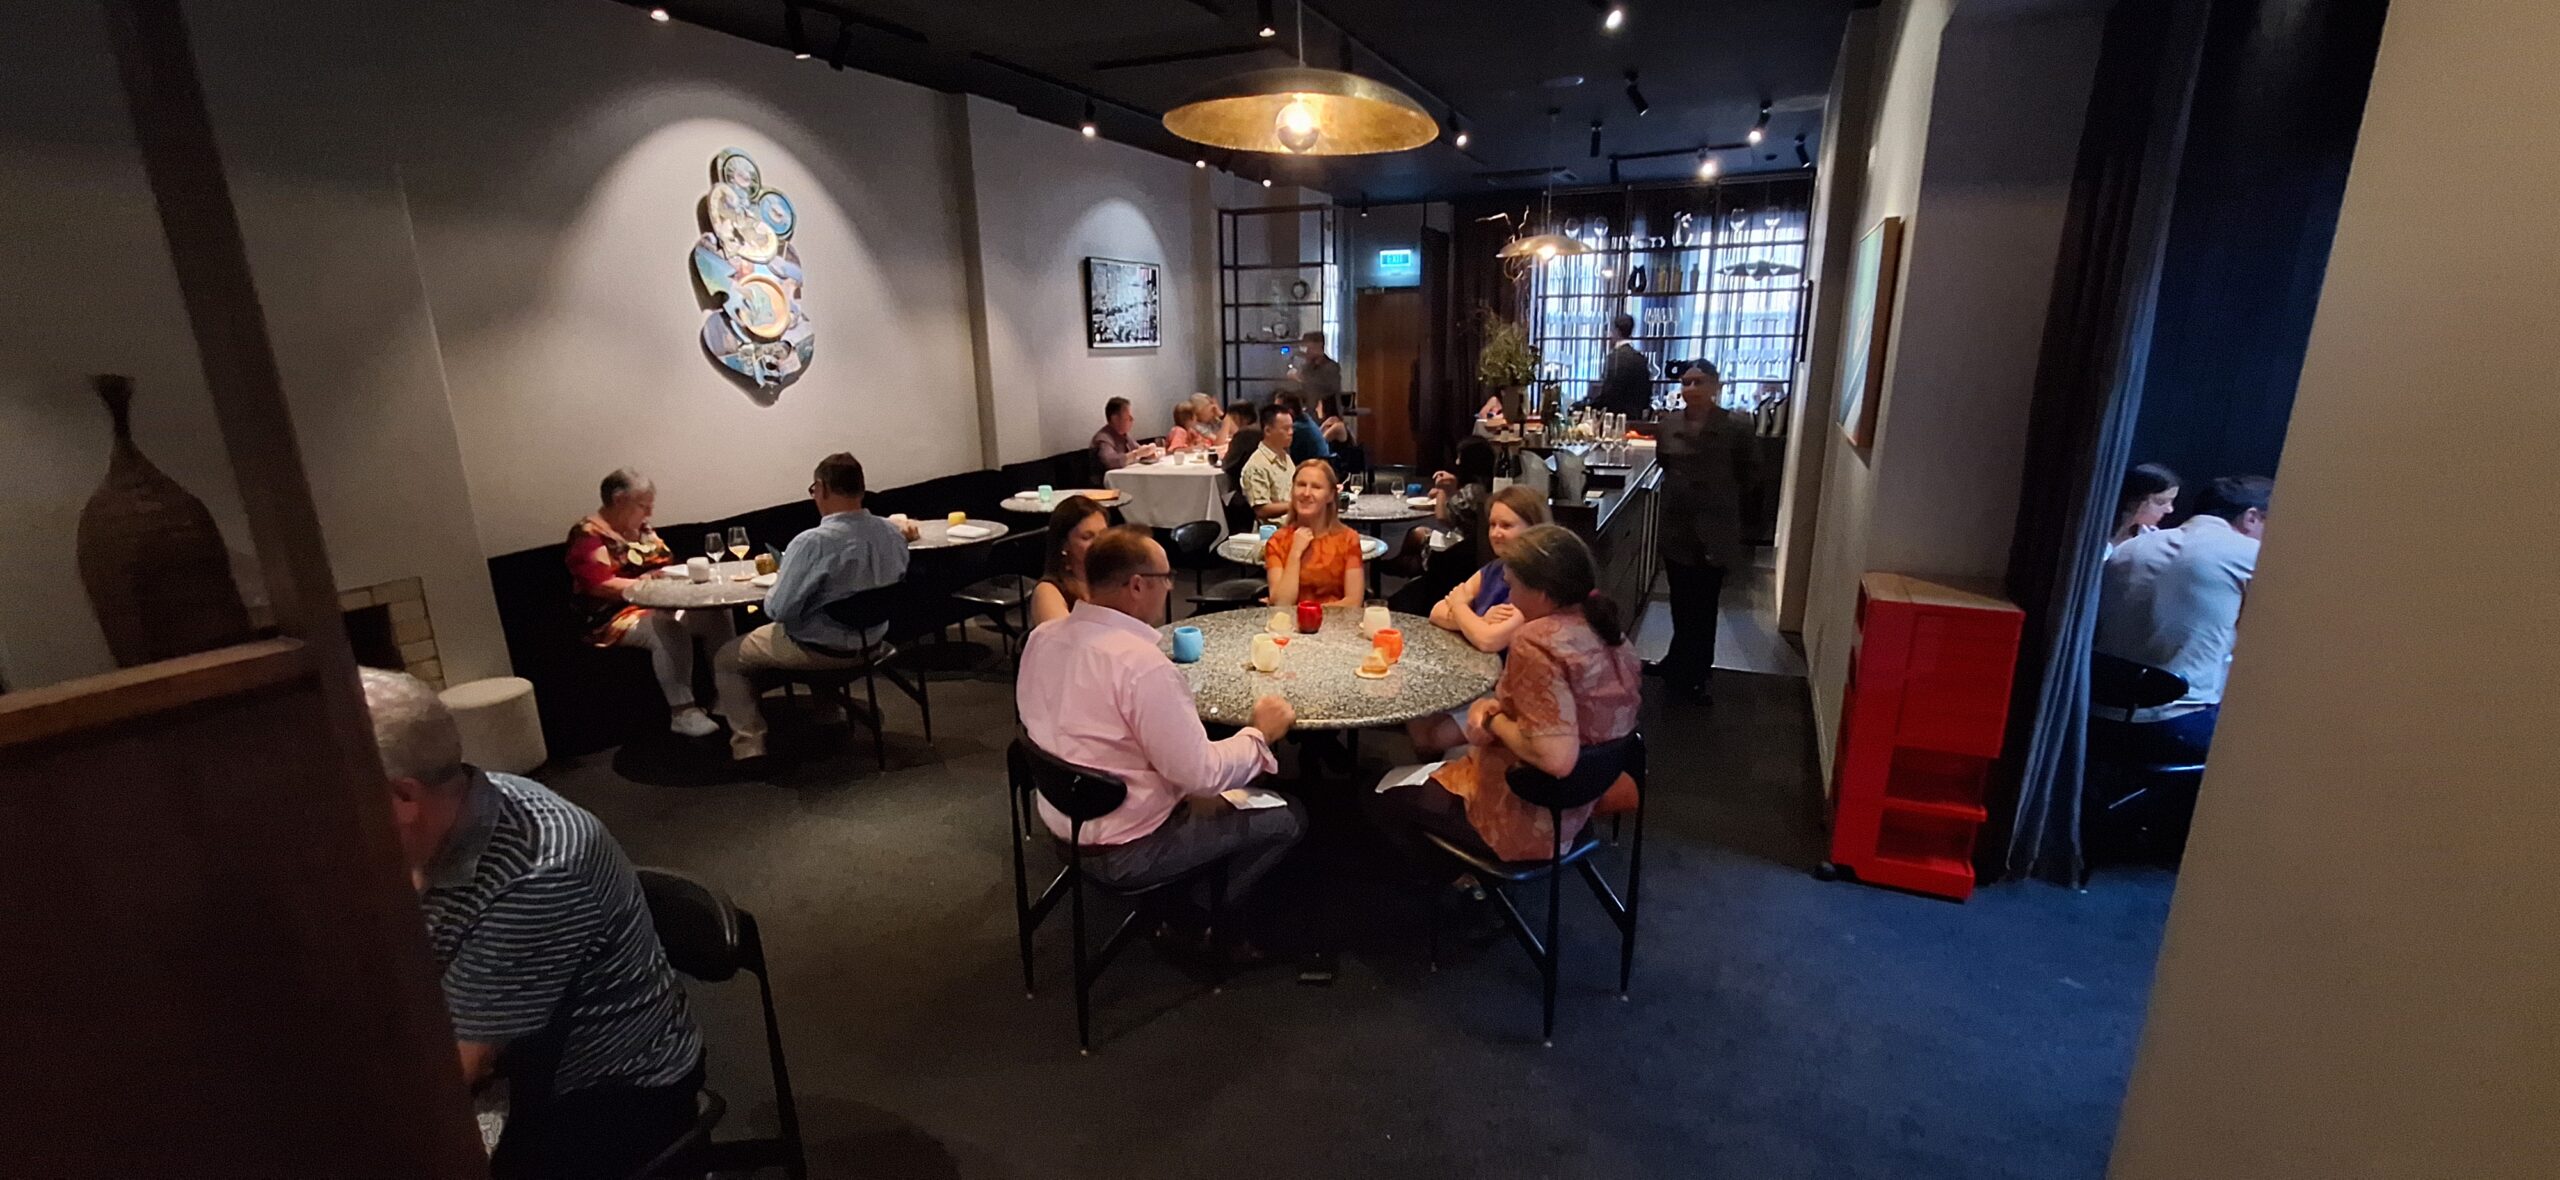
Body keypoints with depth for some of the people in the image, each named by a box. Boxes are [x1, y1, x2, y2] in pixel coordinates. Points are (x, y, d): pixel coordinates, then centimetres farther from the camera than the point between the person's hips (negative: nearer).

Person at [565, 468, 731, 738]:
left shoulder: (643, 531, 17)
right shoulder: (587, 535, -8)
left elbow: (667, 567, 23)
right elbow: (601, 586, -19)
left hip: (660, 606, 8)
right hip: (616, 618, -8)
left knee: (715, 613, -16)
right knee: (669, 627, -36)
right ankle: (682, 711, -34)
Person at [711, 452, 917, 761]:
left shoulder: (812, 544, -30)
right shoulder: (893, 534, -11)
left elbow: (779, 610, -24)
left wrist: (769, 595, -3)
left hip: (819, 651, -6)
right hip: (871, 642, 6)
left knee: (726, 659, 17)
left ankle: (749, 746, 13)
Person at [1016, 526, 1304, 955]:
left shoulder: (1043, 637, -5)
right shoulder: (1142, 665, -30)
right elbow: (1201, 775, -26)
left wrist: (1180, 707, 6)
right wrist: (1260, 733, -10)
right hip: (1122, 851, -8)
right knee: (1287, 816, 5)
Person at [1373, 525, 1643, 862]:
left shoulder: (1537, 641, -29)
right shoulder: (1606, 630, -2)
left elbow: (1555, 758, -37)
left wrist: (1493, 720, -19)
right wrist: (1502, 708, -4)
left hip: (1525, 819, -9)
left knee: (1381, 791, 12)